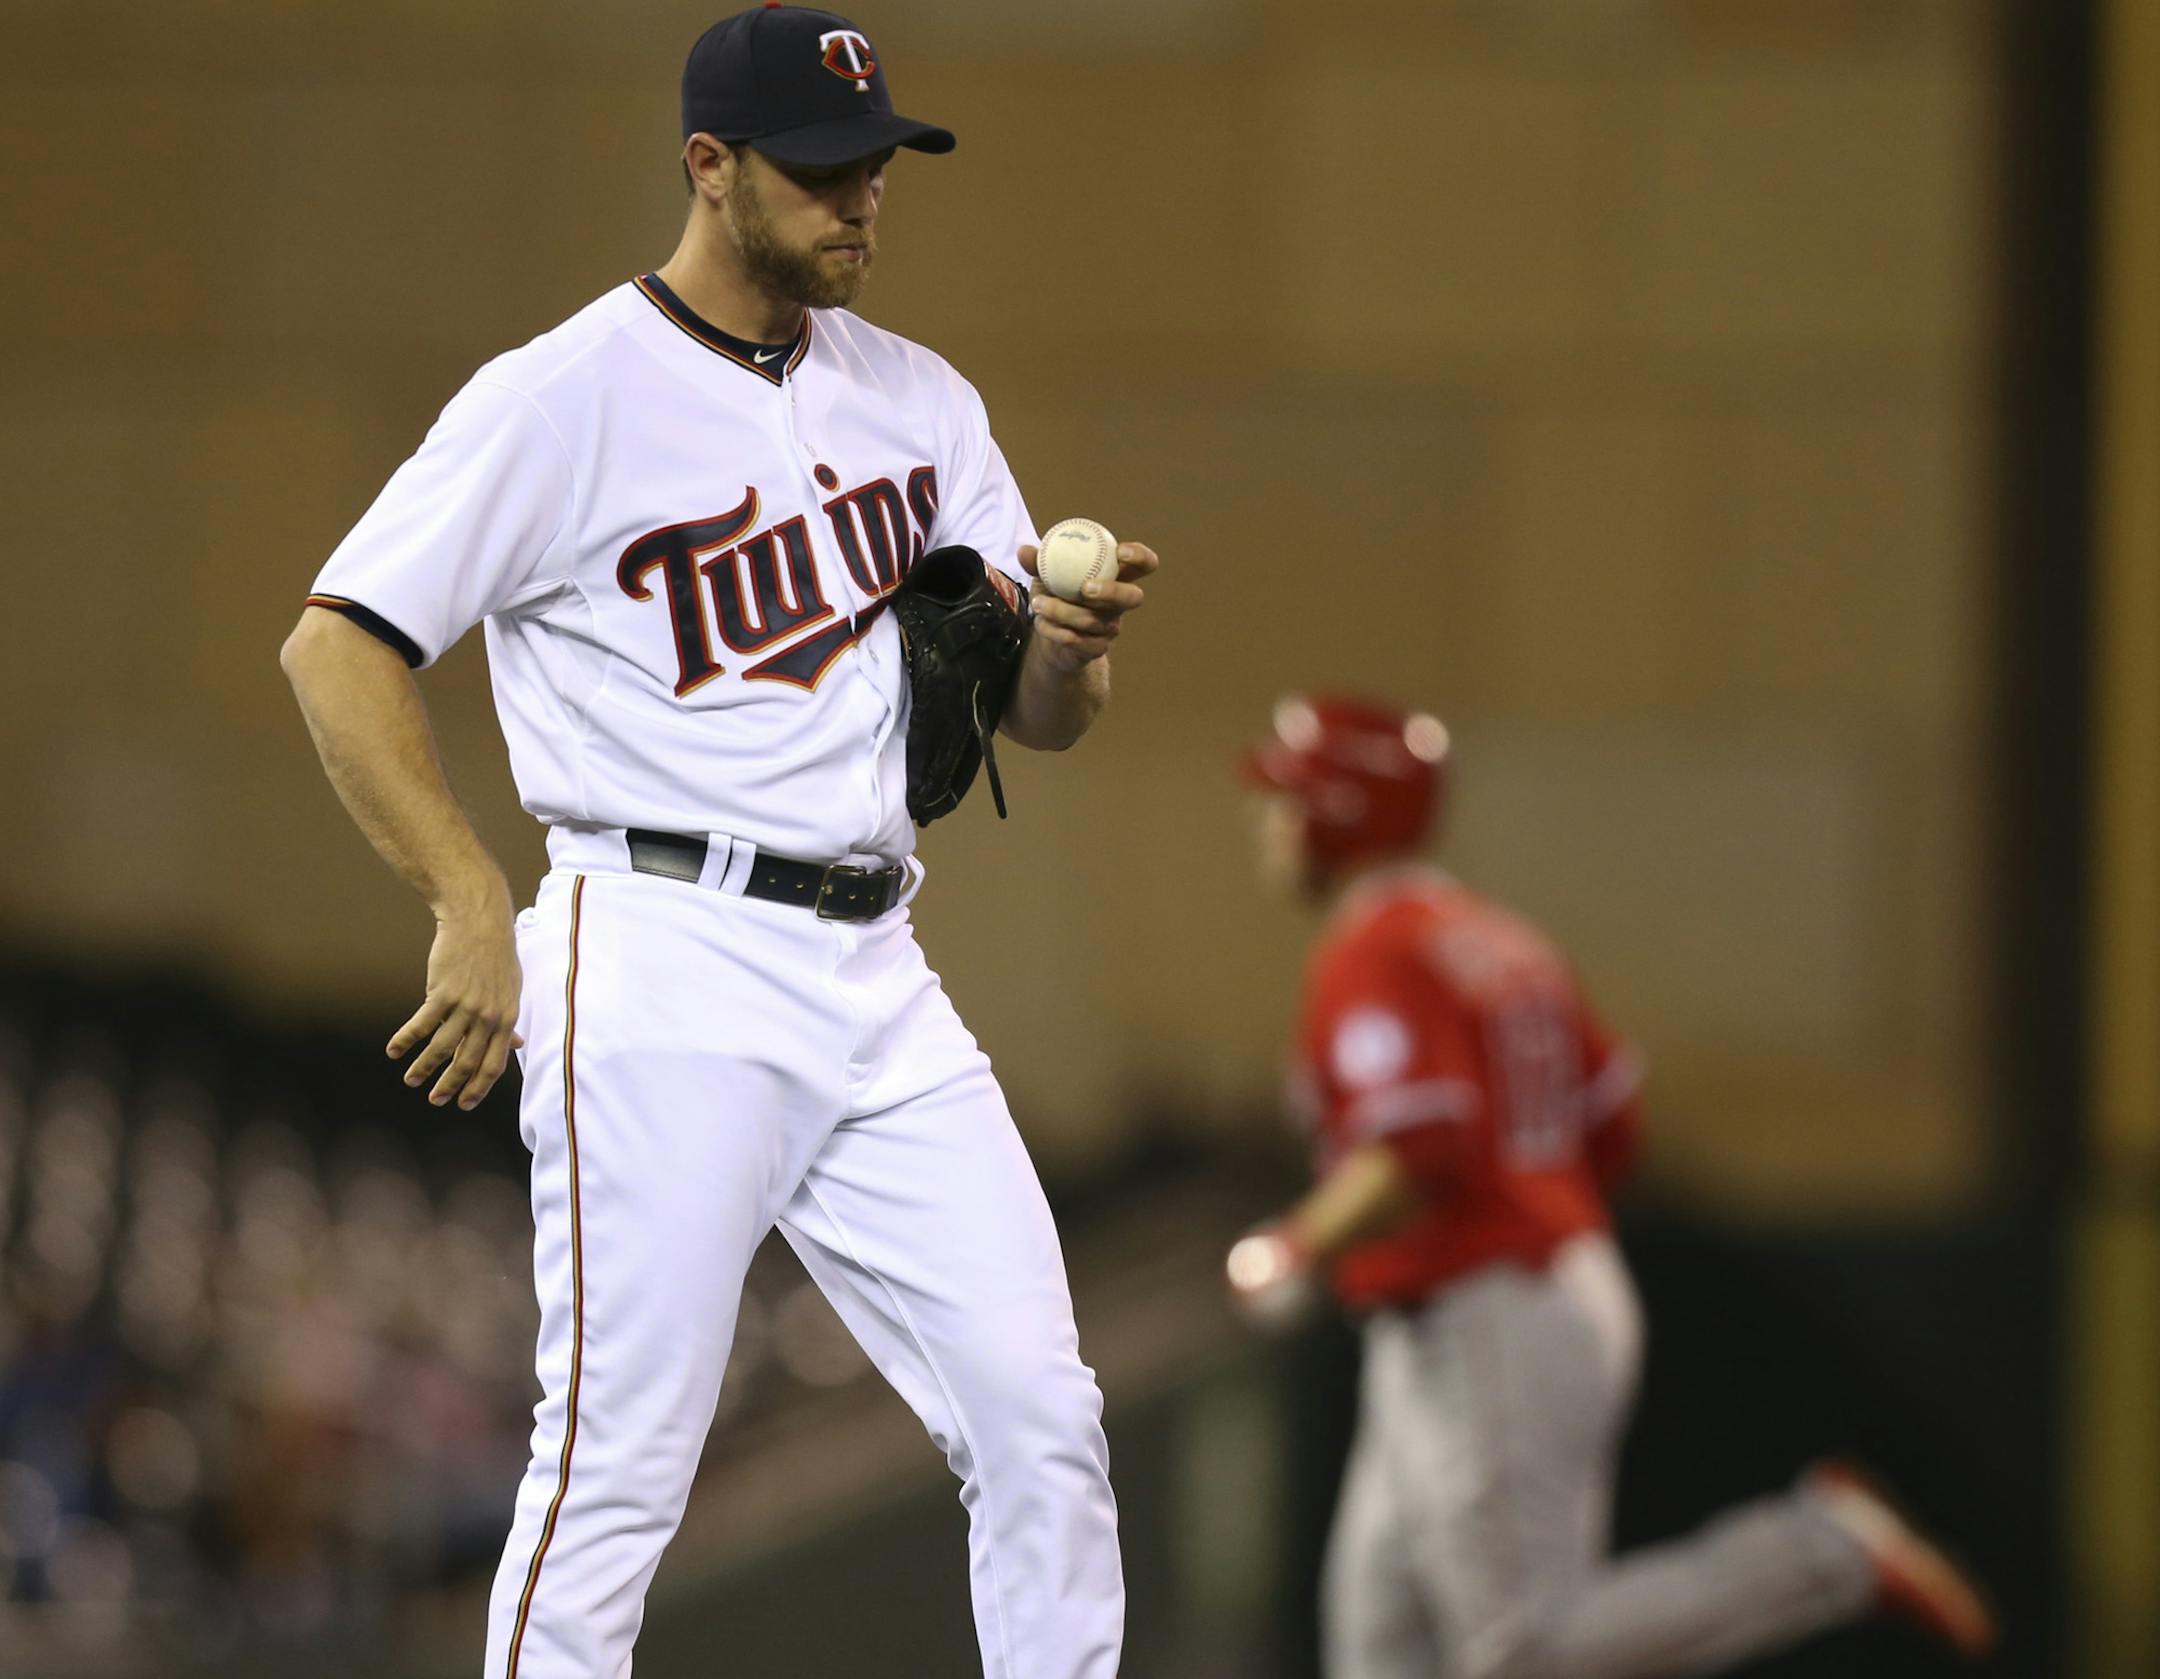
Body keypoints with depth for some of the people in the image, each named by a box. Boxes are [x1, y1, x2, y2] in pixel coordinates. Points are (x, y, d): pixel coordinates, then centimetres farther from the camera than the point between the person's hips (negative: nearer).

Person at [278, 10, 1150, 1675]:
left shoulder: (920, 400, 14)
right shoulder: (566, 397, -5)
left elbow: (1039, 717, 15)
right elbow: (337, 645, -9)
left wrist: (1073, 642, -10)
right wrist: (475, 910, -17)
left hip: (876, 978, 6)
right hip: (669, 979, -6)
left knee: (1040, 1418, 1)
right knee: (620, 1461, -8)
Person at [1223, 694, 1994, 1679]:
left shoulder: (1372, 956, -15)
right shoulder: (1495, 940, 14)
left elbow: (1419, 1159, -28)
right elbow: (1613, 1127, 18)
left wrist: (1294, 1251, -14)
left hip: (1481, 1337, -10)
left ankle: (1827, 1551, -10)